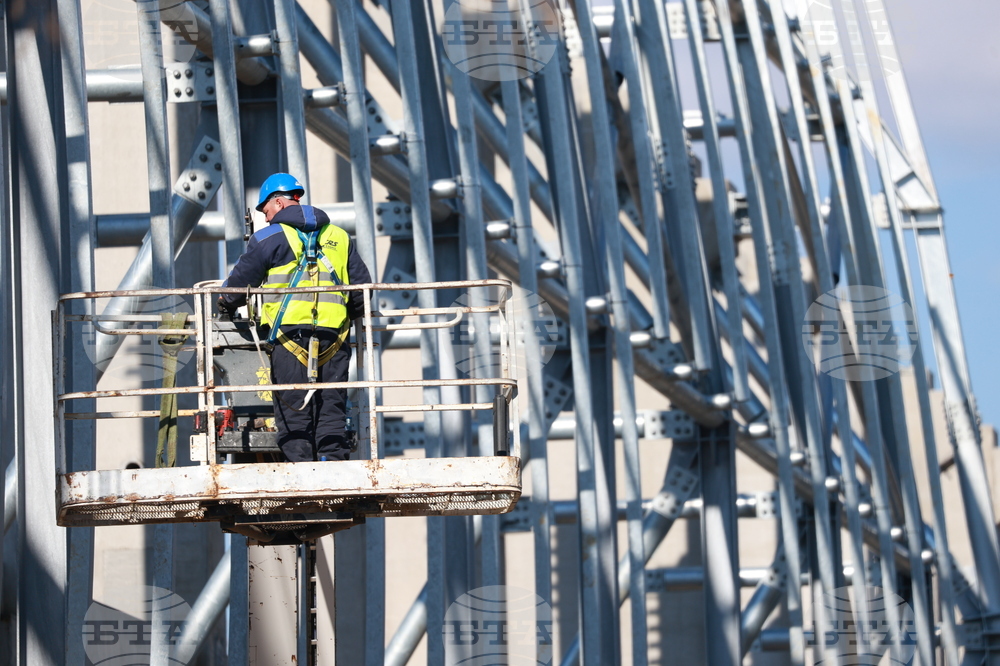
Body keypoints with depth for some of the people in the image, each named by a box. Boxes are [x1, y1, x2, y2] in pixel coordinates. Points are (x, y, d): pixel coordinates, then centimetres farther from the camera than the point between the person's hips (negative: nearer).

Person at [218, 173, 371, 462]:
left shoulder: (270, 238, 3)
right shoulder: (339, 237, 16)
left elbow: (241, 281, 6)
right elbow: (362, 285, 16)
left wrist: (225, 305, 27)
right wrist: (350, 314, 34)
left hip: (291, 333, -4)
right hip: (333, 336, 4)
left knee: (293, 414, -2)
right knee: (331, 411, 6)